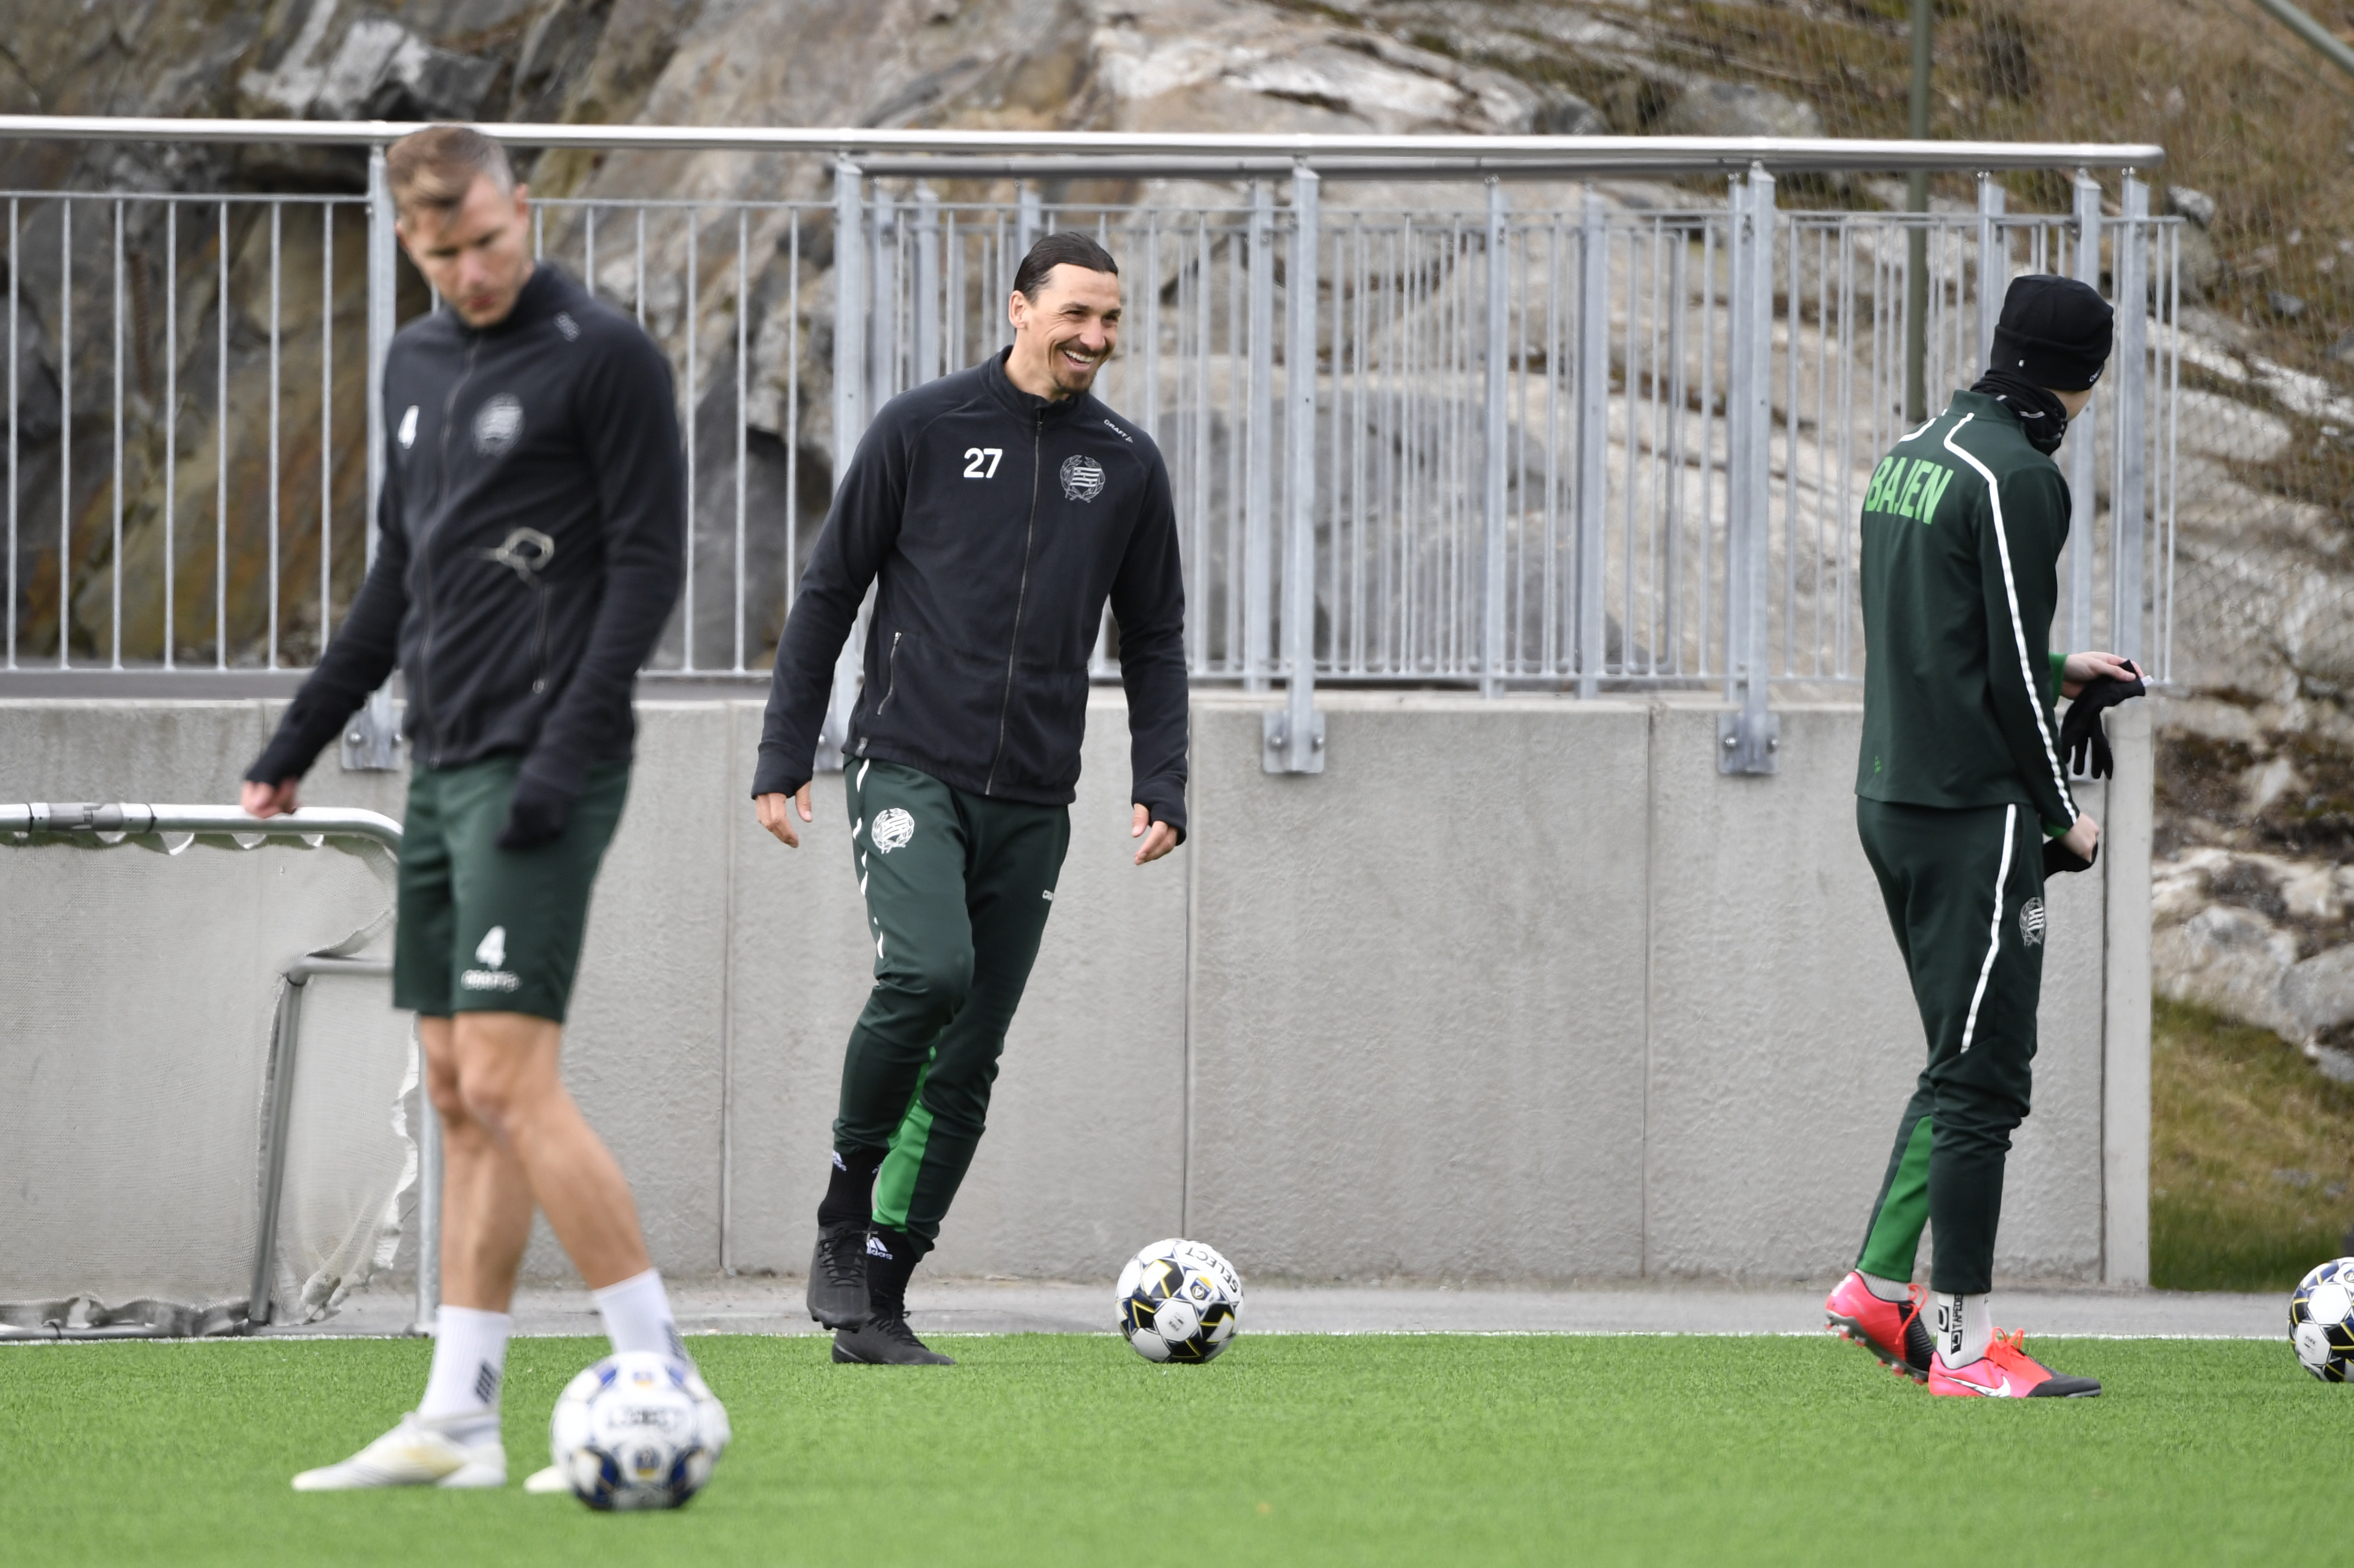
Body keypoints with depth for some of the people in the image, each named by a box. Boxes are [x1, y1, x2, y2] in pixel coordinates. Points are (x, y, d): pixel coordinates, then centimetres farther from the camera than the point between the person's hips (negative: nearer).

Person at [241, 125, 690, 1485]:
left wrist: (567, 756, -18)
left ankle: (664, 1378, -11)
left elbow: (648, 565, -11)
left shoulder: (606, 358, -8)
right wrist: (301, 740, 23)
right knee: (460, 1095, 7)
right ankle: (458, 1422, 8)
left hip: (537, 773, -8)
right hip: (445, 765, 8)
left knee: (509, 1079, -15)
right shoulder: (419, 367, 16)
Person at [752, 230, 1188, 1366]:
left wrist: (1160, 788, 4)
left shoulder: (1127, 465, 10)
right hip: (910, 769, -4)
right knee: (927, 972, -28)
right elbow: (828, 593, 4)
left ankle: (875, 1305, 9)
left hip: (1031, 803, 4)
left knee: (968, 1063, 2)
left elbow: (1153, 641, 17)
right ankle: (844, 1218, -8)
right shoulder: (922, 429, 0)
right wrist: (784, 759, -1)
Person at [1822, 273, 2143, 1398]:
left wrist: (2056, 669, 28)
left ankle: (1879, 1286, 17)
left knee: (1966, 1061, 18)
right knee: (1983, 1073, -7)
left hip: (1890, 798, 9)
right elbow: (2011, 672, -15)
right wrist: (2061, 814, -5)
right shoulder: (2016, 477, -14)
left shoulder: (1912, 455, 14)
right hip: (1973, 809, -9)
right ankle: (1966, 1347, -7)